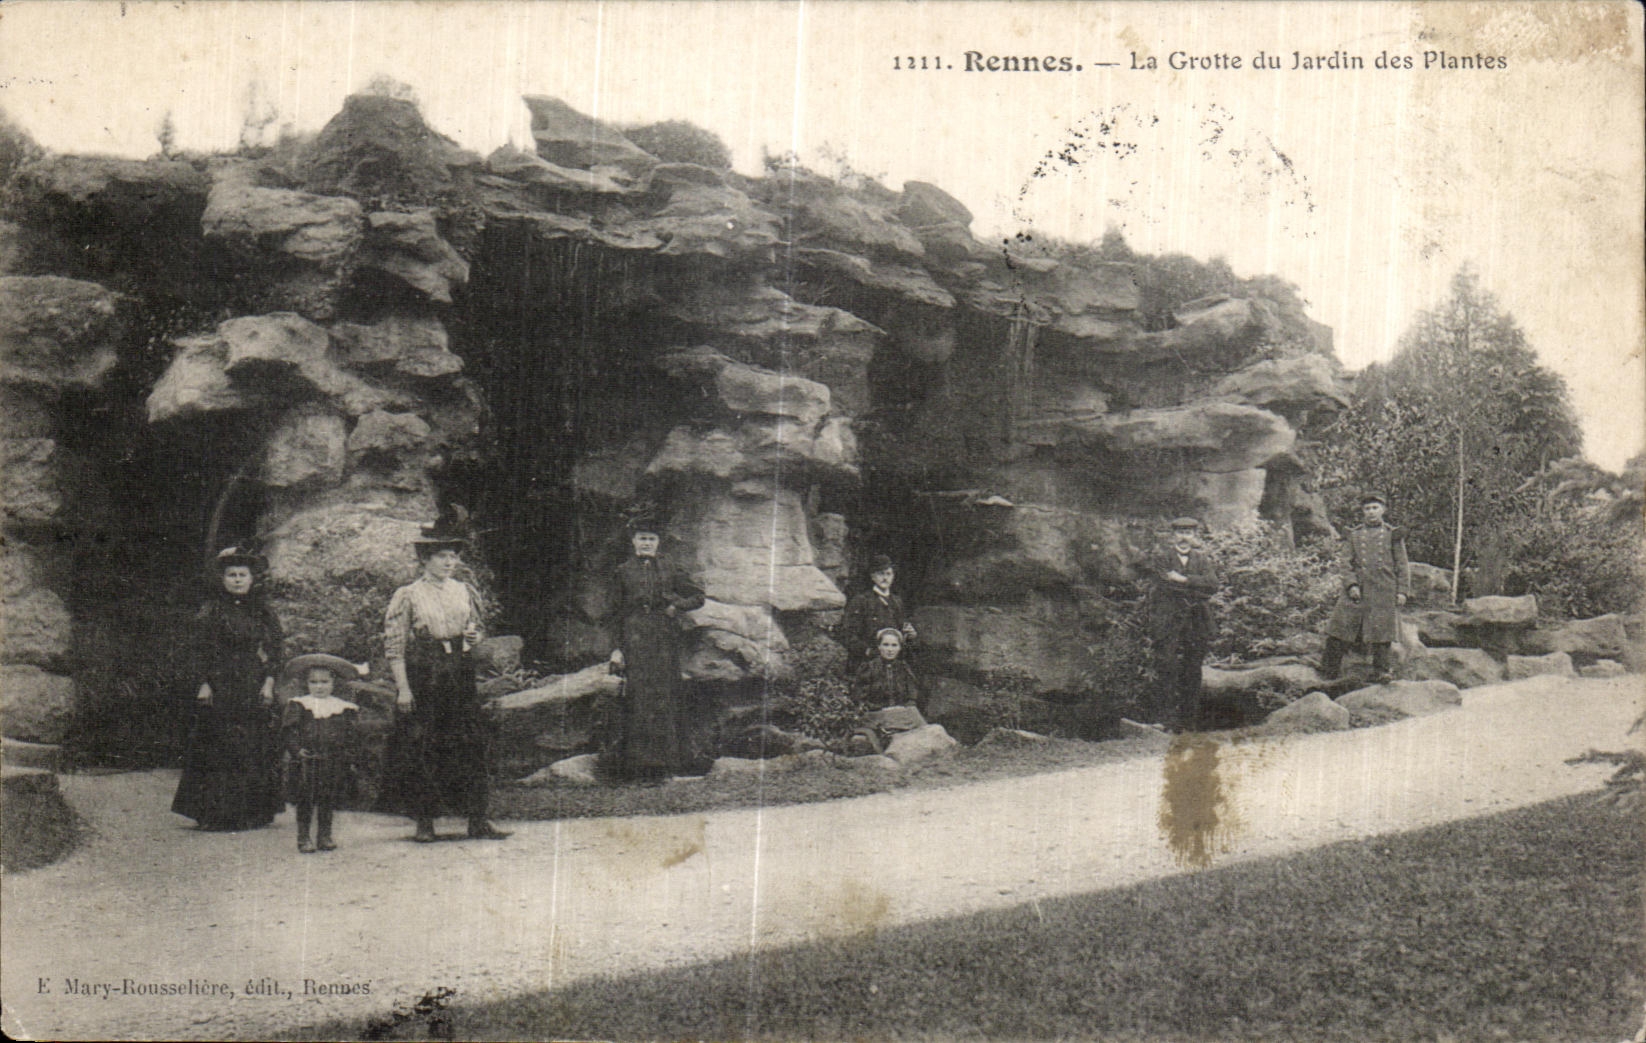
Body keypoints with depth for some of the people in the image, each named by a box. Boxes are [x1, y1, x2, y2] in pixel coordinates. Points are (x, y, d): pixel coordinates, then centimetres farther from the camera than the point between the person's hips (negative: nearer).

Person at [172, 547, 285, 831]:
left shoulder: (262, 611, 10)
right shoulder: (211, 610, 2)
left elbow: (273, 648, 9)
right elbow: (202, 651, -1)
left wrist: (269, 681, -2)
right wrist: (204, 683, -9)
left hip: (254, 688, 3)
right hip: (220, 688, -3)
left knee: (256, 750, 2)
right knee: (218, 750, -5)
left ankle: (254, 813, 8)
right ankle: (213, 815, -2)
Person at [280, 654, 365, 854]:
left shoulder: (345, 709, 6)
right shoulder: (297, 706, 4)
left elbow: (352, 737, 8)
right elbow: (288, 730, -1)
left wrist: (352, 761, 3)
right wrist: (296, 749, -15)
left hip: (333, 764, 1)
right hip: (305, 762, -1)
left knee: (328, 800, 5)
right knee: (305, 800, 0)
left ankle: (325, 836, 17)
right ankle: (303, 837, 11)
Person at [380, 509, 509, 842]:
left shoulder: (466, 592, 12)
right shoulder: (407, 596, -2)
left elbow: (477, 629, 24)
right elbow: (394, 646, -5)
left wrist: (473, 637, -1)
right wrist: (402, 688, -12)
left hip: (460, 674, 4)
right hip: (421, 677, -4)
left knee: (472, 745, 0)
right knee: (421, 751, -2)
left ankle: (477, 820, 5)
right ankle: (424, 822, 8)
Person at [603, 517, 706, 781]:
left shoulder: (670, 570, 9)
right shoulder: (623, 571, 8)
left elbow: (698, 596, 12)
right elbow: (616, 612, 7)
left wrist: (676, 606, -5)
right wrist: (616, 648, 0)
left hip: (664, 640, 1)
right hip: (634, 639, -1)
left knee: (664, 696, 0)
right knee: (635, 696, -6)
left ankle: (665, 758, 7)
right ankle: (635, 757, -1)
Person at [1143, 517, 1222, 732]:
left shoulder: (1203, 559, 14)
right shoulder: (1160, 556, 6)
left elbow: (1212, 584, -3)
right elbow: (1163, 584, -9)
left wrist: (1184, 579, -12)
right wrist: (1197, 588, -7)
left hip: (1196, 623, 3)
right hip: (1167, 621, -3)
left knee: (1193, 671, 3)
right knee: (1167, 668, -9)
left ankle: (1190, 718, 9)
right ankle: (1167, 719, -8)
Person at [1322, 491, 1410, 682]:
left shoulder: (1393, 535, 7)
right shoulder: (1355, 536, 12)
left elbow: (1402, 565, 7)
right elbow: (1349, 566, 12)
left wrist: (1402, 591, -1)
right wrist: (1351, 585, -5)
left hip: (1384, 593, -2)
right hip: (1358, 592, 2)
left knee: (1382, 633, -2)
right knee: (1339, 631, -2)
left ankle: (1380, 672, 9)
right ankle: (1329, 672, 6)